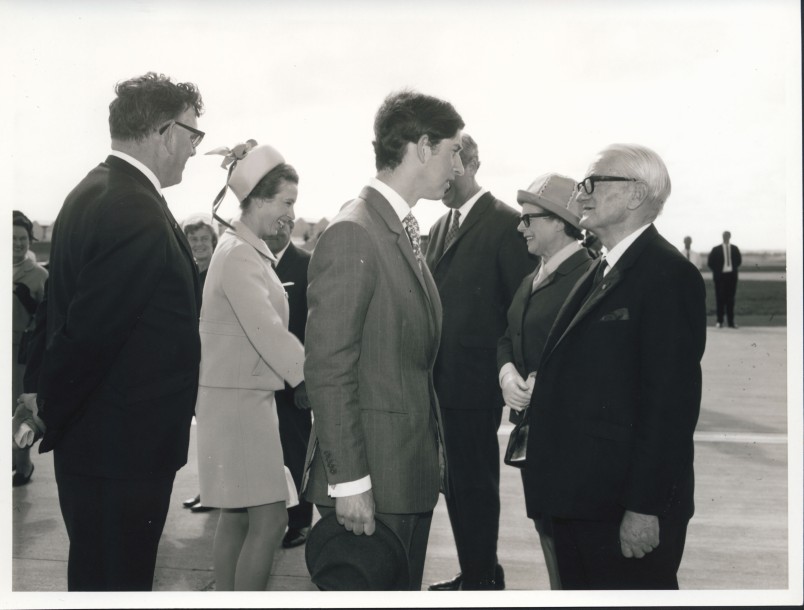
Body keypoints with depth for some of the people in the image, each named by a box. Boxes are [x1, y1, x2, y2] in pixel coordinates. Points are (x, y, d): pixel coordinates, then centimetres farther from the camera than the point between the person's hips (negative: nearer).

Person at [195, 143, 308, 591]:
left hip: (245, 395, 10)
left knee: (237, 515, 15)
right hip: (237, 399, -10)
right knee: (270, 519, -8)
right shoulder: (238, 256, -17)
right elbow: (266, 331, -27)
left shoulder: (252, 252, 12)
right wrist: (312, 378, -32)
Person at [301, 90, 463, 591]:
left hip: (414, 472, 9)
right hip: (371, 478, -9)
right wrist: (349, 482, -20)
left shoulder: (407, 232, 13)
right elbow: (328, 370, -19)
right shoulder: (353, 234, -16)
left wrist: (432, 454, 12)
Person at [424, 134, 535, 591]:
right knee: (457, 483, 16)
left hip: (475, 381, -8)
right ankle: (474, 575, 29)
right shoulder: (443, 225, 15)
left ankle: (482, 581, 15)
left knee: (476, 485, 2)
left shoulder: (505, 223, -10)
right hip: (442, 381, 8)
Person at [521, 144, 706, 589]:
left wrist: (646, 507, -20)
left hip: (625, 504, -9)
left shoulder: (668, 275, -14)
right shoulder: (598, 273, 14)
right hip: (575, 500, 9)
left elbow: (670, 402, -19)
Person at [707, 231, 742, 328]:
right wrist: (717, 271, -1)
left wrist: (733, 268, 9)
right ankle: (720, 321, 5)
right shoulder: (716, 250, -2)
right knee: (720, 299, -2)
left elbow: (739, 261, 19)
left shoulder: (735, 249, 7)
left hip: (732, 276, 3)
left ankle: (731, 322, 9)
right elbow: (710, 262, 2)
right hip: (720, 276, -3)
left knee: (730, 299, 6)